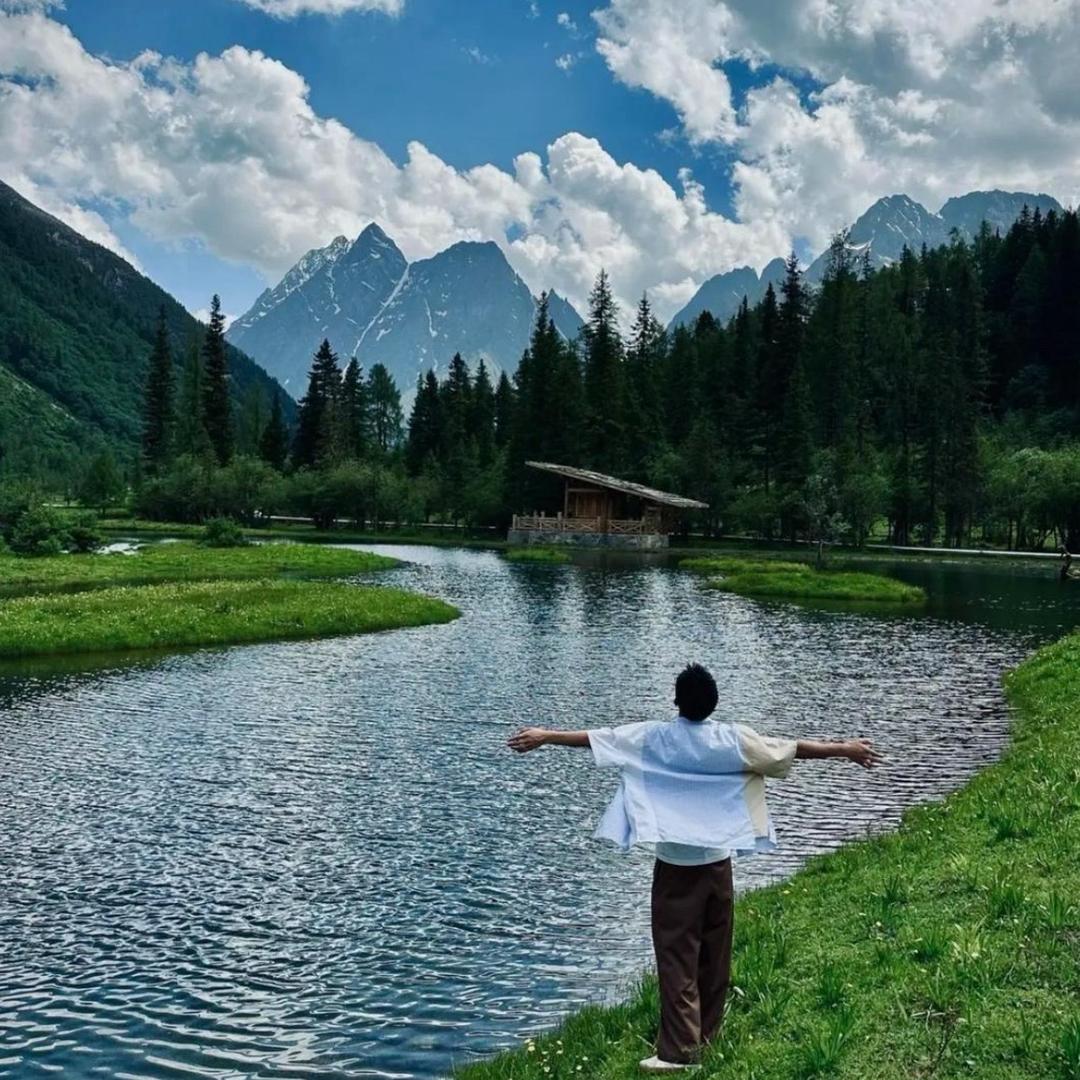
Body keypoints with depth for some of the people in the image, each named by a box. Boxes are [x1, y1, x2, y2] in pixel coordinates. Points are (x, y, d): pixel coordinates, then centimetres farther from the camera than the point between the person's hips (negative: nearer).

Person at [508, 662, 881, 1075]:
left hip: (675, 864, -2)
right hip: (717, 862, 3)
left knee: (676, 955, -1)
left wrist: (544, 736, 4)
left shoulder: (654, 737, -8)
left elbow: (599, 737, -5)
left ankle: (680, 1049, -5)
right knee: (715, 953, 14)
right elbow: (790, 747, 5)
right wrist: (844, 749, 17)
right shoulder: (734, 740, -3)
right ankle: (706, 1032, 27)